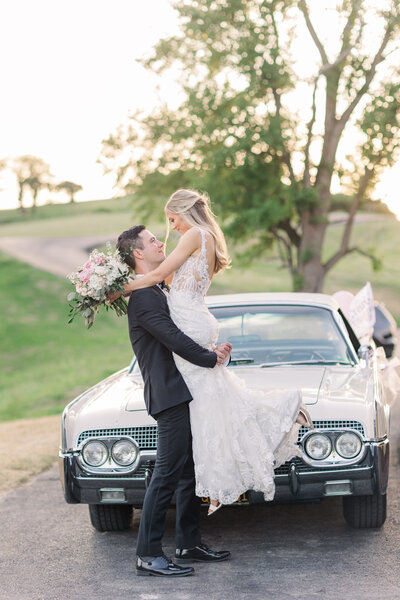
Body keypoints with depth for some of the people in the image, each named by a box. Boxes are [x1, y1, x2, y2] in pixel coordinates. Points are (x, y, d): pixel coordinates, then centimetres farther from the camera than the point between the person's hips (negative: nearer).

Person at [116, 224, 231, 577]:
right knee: (167, 475, -9)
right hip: (169, 394, -10)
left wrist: (211, 350, 3)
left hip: (182, 394, 10)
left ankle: (189, 544, 24)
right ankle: (148, 555, -5)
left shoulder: (156, 292, 19)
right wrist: (211, 359, -9)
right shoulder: (144, 296, -14)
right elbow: (172, 338, -20)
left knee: (190, 472, 15)